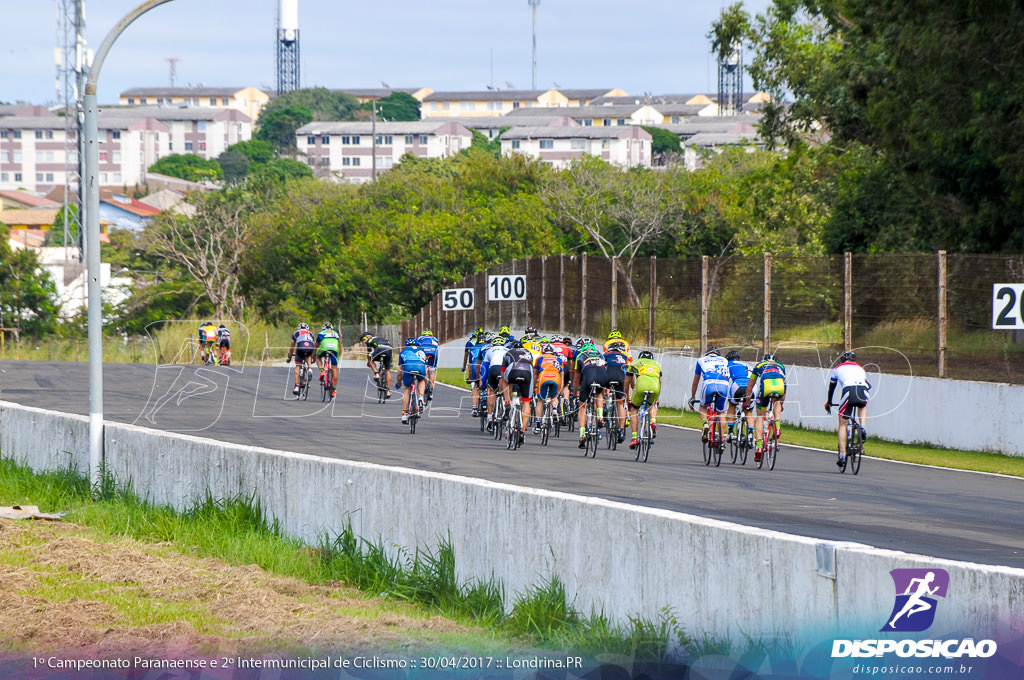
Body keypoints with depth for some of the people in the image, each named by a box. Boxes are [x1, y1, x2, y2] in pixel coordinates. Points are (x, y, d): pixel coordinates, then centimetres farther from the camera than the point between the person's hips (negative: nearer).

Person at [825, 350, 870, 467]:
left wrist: (828, 403, 57)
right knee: (862, 407, 39)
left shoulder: (838, 368, 31)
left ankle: (842, 455, 3)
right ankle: (863, 427, 12)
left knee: (842, 425, 10)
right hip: (863, 391, 2)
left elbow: (831, 387, 42)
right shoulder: (860, 368, 37)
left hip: (848, 390, -2)